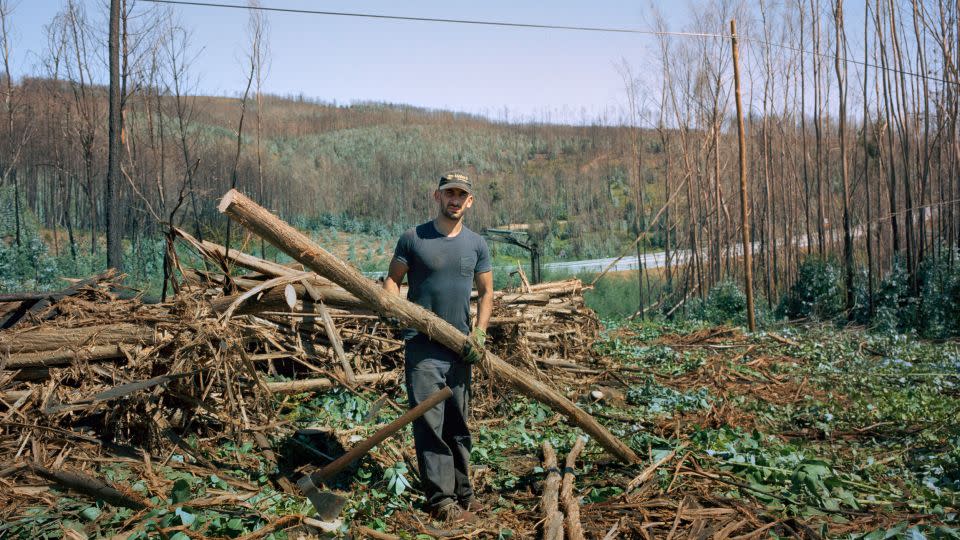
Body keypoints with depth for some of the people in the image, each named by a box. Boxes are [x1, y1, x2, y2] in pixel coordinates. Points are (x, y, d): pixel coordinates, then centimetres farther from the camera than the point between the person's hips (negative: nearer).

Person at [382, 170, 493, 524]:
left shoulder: (476, 244, 8)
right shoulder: (413, 238, -1)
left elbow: (486, 292, 12)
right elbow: (392, 279, 5)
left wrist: (479, 332, -2)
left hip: (460, 348, 4)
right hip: (423, 347, -3)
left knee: (458, 425, 13)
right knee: (430, 425, -4)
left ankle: (462, 492, 24)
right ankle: (441, 499, 4)